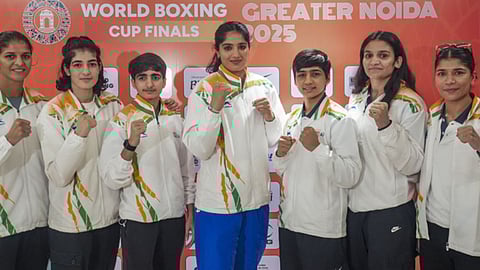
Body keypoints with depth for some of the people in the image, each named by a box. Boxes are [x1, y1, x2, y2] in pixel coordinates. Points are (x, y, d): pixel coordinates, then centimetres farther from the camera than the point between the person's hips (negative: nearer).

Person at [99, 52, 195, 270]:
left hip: (174, 215, 4)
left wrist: (190, 210, 11)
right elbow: (112, 179, -15)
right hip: (138, 219, -4)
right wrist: (130, 144, -28)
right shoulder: (121, 120, -8)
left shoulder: (175, 119, 5)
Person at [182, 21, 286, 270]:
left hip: (257, 201, 4)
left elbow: (279, 143, 7)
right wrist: (215, 107, -24)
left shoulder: (264, 86, 4)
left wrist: (269, 115, -10)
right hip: (217, 204, -4)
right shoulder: (205, 90, -7)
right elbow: (199, 150, -14)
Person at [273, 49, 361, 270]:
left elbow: (351, 176, -16)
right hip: (289, 222, 6)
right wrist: (280, 154, -3)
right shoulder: (292, 119, 9)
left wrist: (318, 148, -24)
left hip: (323, 229, -6)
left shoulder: (339, 119, -11)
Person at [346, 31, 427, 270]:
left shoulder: (410, 103, -11)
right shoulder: (355, 100, 7)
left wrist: (385, 125, -26)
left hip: (391, 210, -6)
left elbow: (412, 165, -17)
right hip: (353, 207, 6)